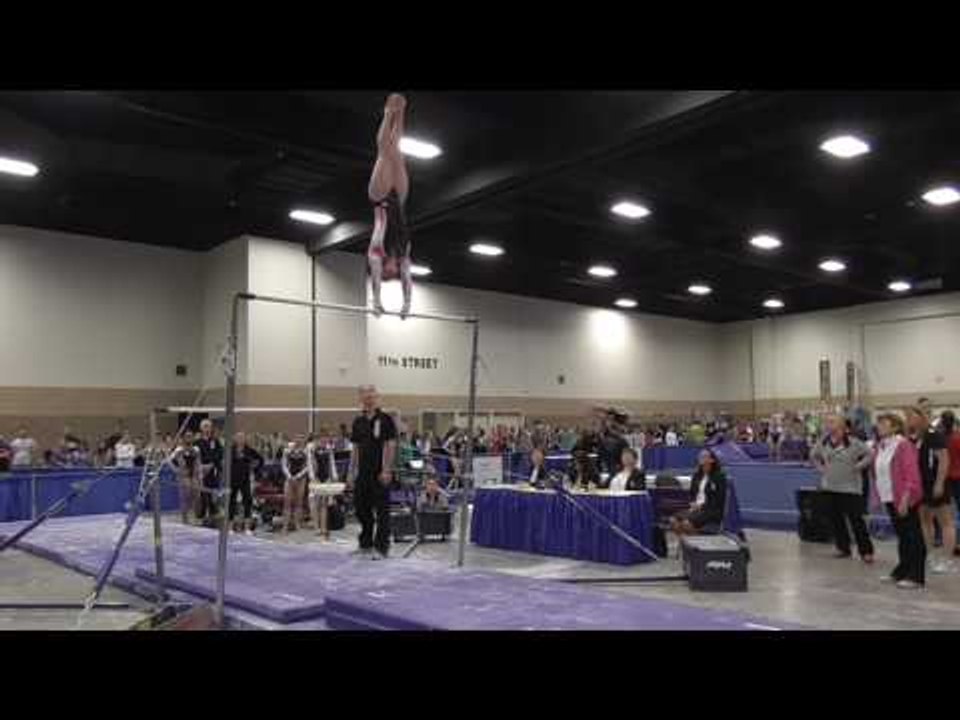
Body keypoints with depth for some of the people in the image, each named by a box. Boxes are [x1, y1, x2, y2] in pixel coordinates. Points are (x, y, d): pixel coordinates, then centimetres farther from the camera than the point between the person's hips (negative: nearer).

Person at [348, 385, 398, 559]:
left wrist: (387, 470, -17)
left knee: (381, 510, 0)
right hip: (362, 473, 6)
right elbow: (355, 448, 14)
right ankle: (365, 544, 26)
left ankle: (381, 547, 6)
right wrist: (352, 472, 10)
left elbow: (391, 445, -11)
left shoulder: (385, 419, -7)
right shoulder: (358, 422, 10)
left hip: (380, 473, -6)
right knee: (361, 507, 11)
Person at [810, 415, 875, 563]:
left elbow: (869, 455, -7)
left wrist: (856, 467, -10)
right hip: (830, 487, 5)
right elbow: (813, 457, 20)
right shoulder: (823, 443, 4)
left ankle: (866, 551, 7)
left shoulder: (853, 443, -10)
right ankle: (843, 548, 24)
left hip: (850, 488, -5)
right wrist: (821, 468, 7)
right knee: (836, 520, 11)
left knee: (856, 520, -3)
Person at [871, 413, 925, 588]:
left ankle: (916, 576, 7)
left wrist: (905, 499, -21)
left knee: (913, 536, 1)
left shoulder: (904, 445, -14)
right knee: (901, 535, 17)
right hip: (889, 499, 8)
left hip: (904, 500, -8)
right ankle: (902, 570, 27)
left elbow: (912, 475, -18)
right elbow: (877, 474, 18)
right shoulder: (879, 447, 11)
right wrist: (876, 495, 14)